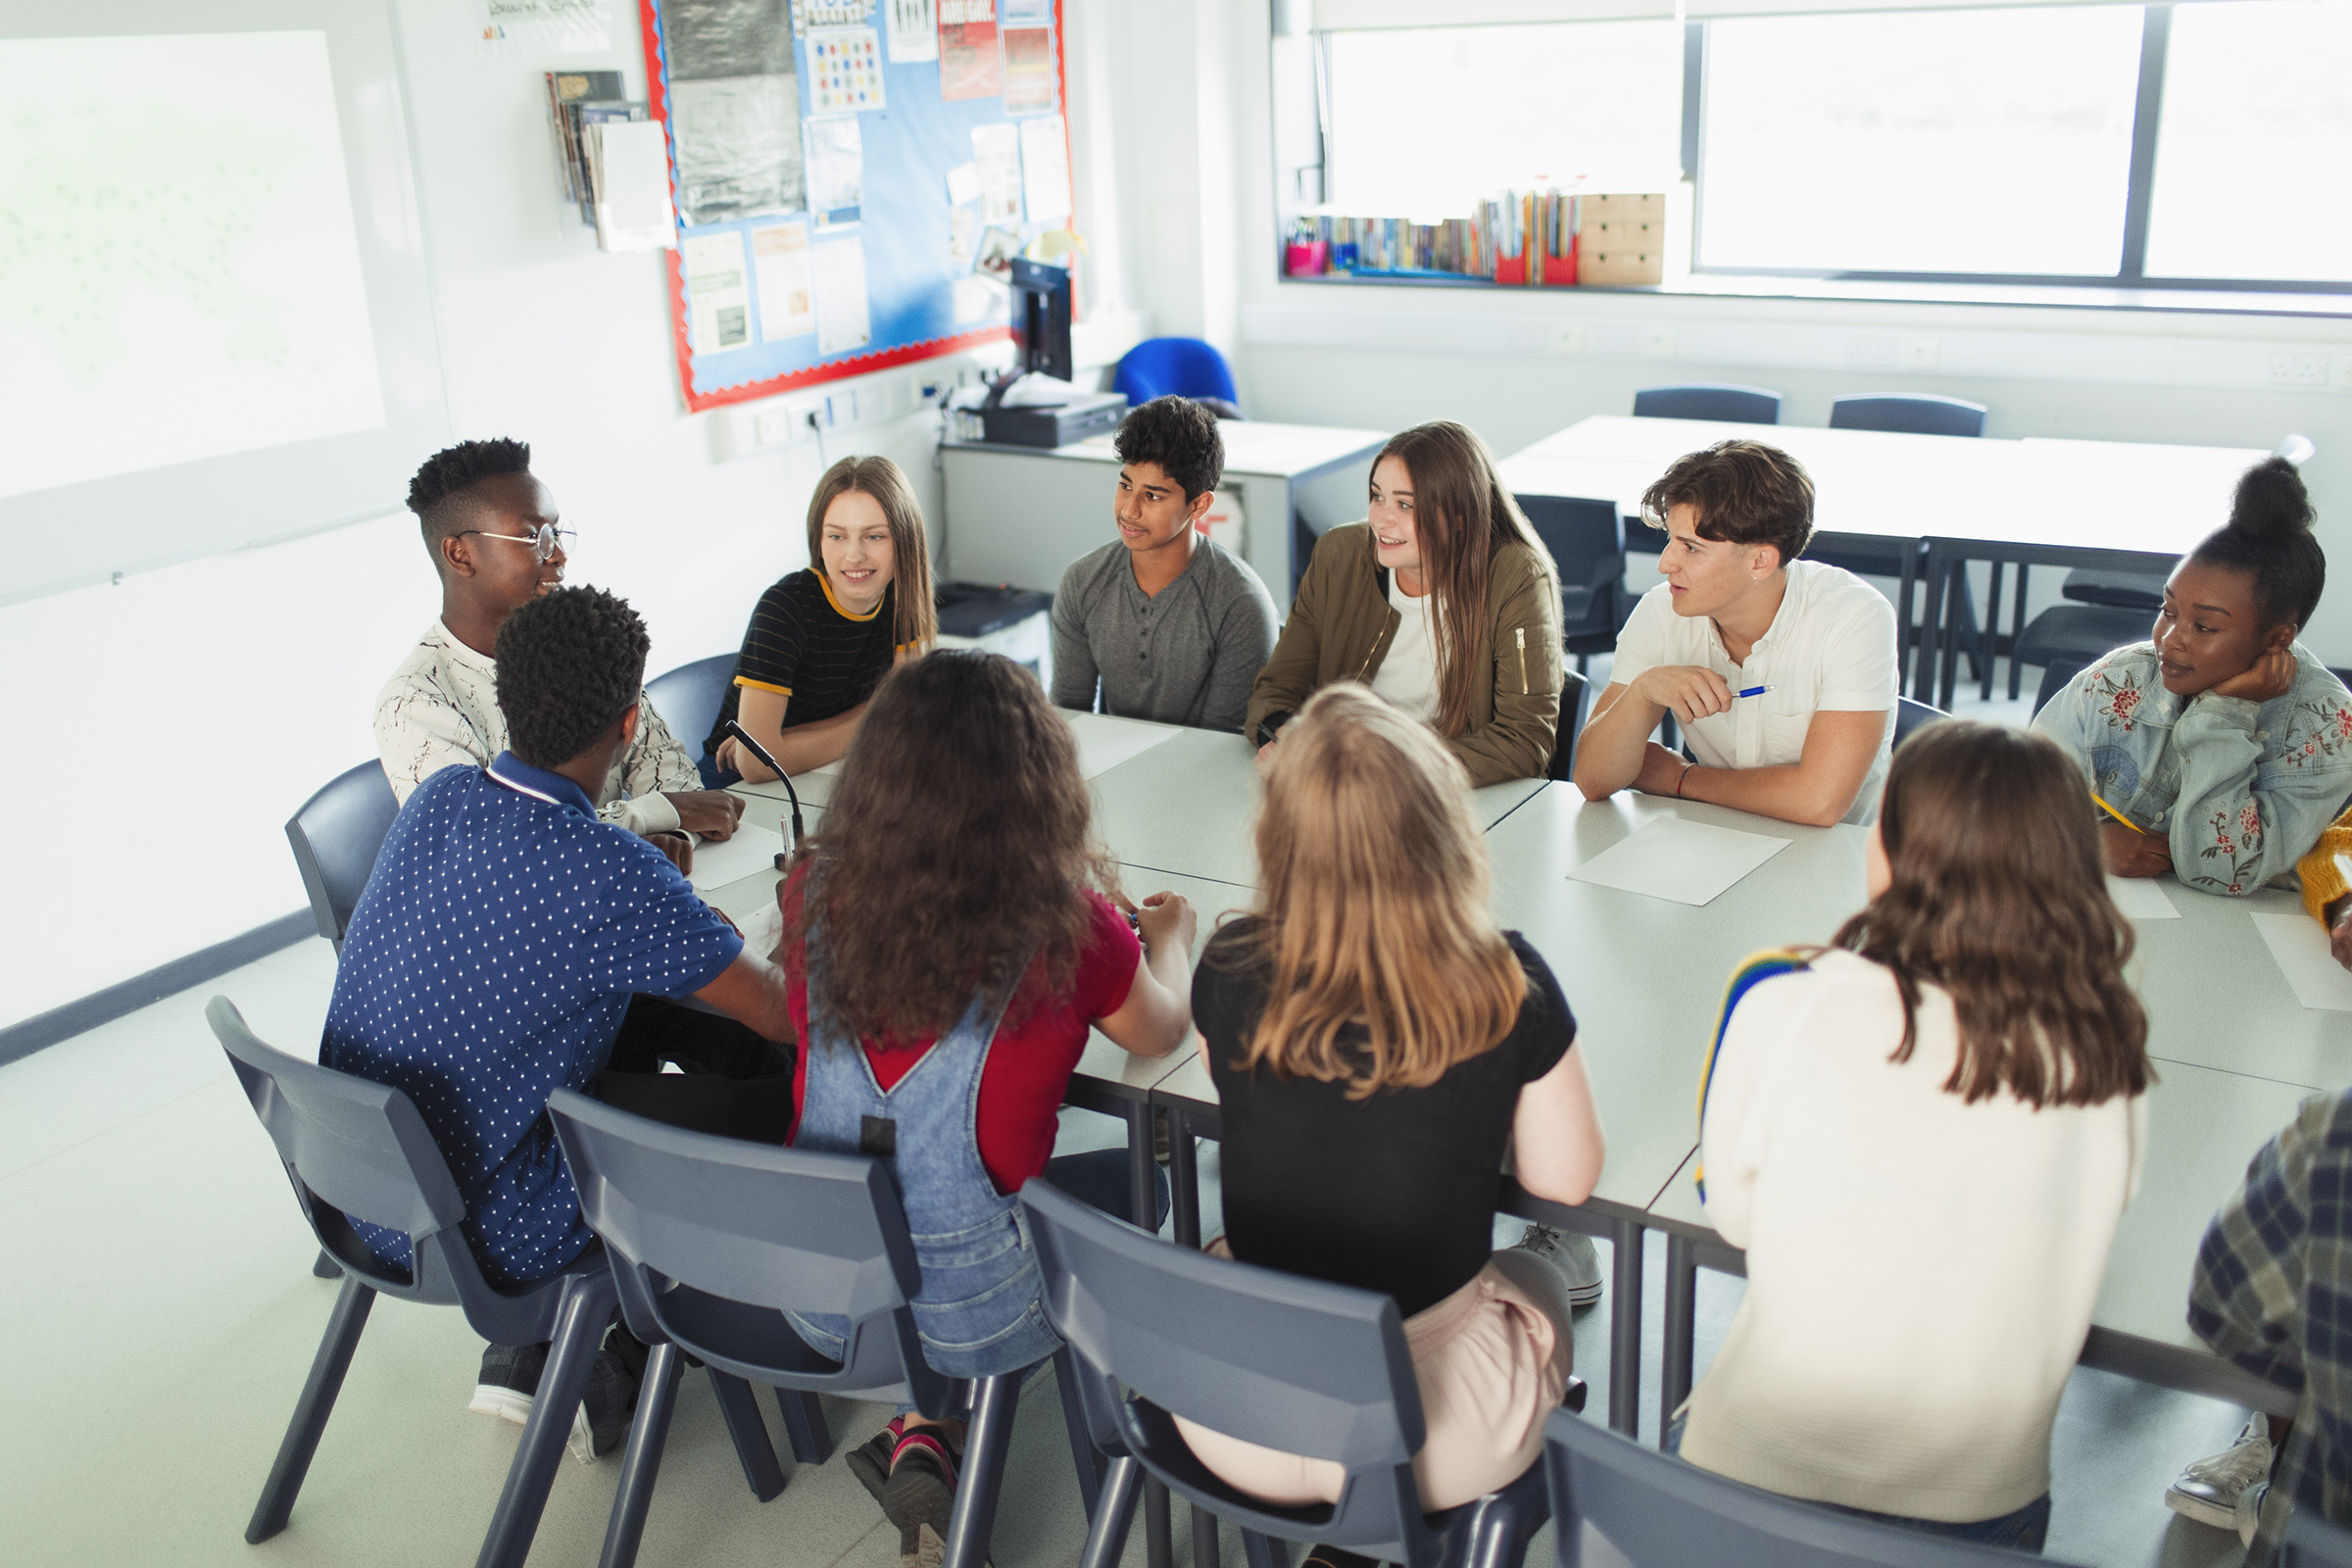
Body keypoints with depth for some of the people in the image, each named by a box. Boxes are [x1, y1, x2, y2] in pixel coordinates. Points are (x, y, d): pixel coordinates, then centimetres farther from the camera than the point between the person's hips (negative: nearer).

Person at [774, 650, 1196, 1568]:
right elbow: (1161, 1034, 2)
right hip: (971, 1311, -4)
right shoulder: (1067, 929, -19)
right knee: (1140, 1177, 23)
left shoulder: (817, 895, -8)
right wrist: (1169, 933, 24)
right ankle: (934, 1436, 12)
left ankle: (921, 1438, 14)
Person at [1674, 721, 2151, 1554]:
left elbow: (1729, 1208, -3)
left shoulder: (1783, 1002, -19)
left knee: (1689, 1426, 30)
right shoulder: (2108, 1056, -13)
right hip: (1987, 1505, 2)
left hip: (1764, 1481, -2)